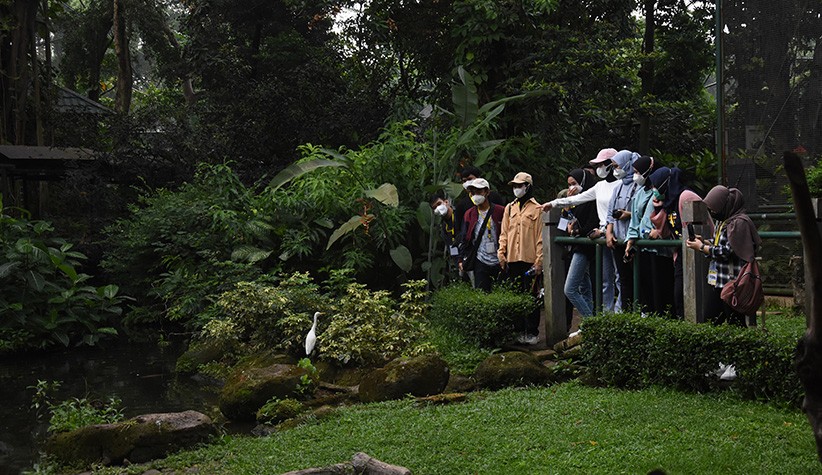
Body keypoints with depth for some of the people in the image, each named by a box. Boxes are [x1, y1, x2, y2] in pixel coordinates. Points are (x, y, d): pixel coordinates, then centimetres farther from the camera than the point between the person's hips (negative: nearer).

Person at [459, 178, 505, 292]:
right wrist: (461, 259, 4)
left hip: (499, 261, -2)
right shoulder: (469, 214, 9)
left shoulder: (500, 211, 1)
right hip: (481, 261, 2)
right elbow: (465, 239, 12)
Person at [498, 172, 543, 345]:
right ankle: (519, 330, 17)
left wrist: (539, 260, -10)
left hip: (529, 260, -5)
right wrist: (501, 253, 4)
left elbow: (541, 236, -5)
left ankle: (532, 332, 6)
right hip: (512, 260, 5)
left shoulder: (537, 209, -2)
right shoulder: (509, 208, 14)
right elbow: (504, 233, 14)